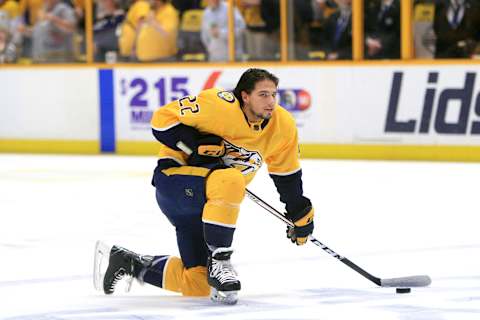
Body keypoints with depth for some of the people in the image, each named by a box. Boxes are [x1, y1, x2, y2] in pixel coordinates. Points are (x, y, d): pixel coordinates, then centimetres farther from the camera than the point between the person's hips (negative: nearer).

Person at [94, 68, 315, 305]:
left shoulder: (283, 125, -3)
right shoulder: (218, 105, -22)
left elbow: (287, 175, 12)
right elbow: (162, 119, -18)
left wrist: (301, 215, 12)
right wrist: (197, 144, -28)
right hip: (174, 178, -7)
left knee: (198, 284, 2)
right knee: (230, 180, -39)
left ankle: (129, 263, 24)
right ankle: (218, 260, -25)